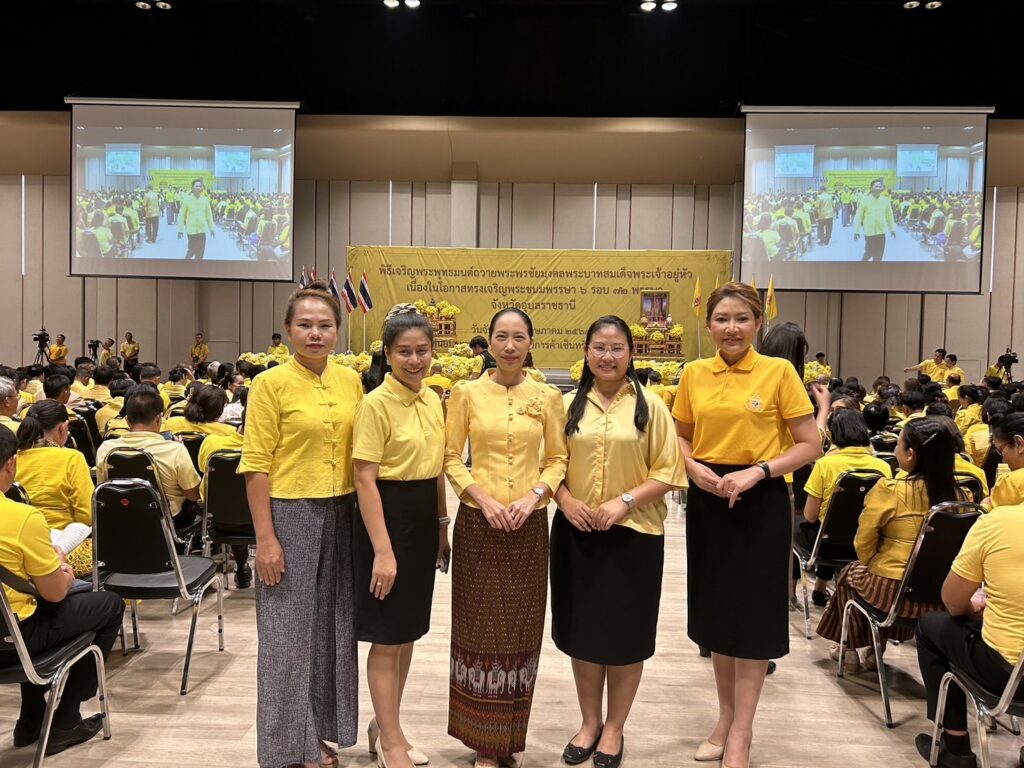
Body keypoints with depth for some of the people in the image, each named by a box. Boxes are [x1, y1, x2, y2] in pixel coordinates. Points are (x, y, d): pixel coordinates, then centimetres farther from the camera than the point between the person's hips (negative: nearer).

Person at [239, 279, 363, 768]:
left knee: (333, 626, 14)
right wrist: (265, 538, -14)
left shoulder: (351, 381, 6)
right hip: (291, 515, -5)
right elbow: (256, 466, -10)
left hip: (342, 516, 5)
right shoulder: (271, 384, -8)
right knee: (288, 631, 5)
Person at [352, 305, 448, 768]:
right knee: (387, 635, 4)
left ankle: (385, 724, 34)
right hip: (388, 516, -7)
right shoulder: (376, 404, -15)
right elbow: (365, 479, -17)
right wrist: (383, 550, -20)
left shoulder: (432, 400, 7)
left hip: (424, 520, 7)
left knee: (408, 630, 17)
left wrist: (443, 526, 14)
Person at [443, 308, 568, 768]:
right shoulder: (466, 393, -1)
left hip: (529, 524, 1)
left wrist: (533, 496, -11)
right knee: (479, 626, 5)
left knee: (521, 626, 9)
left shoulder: (547, 397, 2)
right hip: (478, 521, -1)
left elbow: (557, 458, 6)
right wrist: (482, 499, -13)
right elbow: (451, 457, 0)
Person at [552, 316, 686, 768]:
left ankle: (614, 727, 26)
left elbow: (668, 472, -4)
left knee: (625, 633, 8)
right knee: (582, 629, 11)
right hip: (576, 532, 2)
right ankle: (589, 722, 29)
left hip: (633, 533, -2)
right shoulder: (569, 406, 5)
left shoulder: (649, 405, -2)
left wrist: (624, 502, -16)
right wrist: (566, 501, -10)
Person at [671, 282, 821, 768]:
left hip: (760, 502, -4)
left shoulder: (779, 371, -7)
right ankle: (726, 715, 32)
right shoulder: (694, 374, 3)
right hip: (707, 500, 4)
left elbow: (810, 445, -6)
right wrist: (694, 468, -8)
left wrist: (757, 471, -18)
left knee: (752, 614, 4)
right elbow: (680, 437, 13)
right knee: (715, 610, 14)